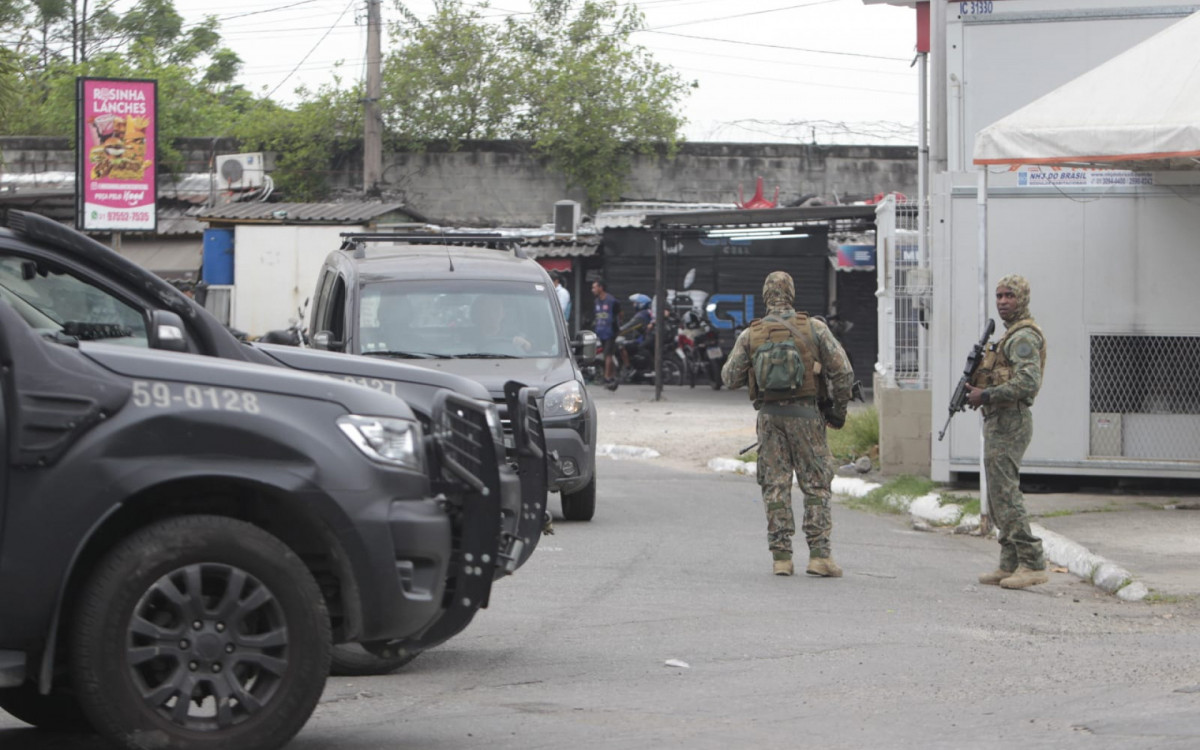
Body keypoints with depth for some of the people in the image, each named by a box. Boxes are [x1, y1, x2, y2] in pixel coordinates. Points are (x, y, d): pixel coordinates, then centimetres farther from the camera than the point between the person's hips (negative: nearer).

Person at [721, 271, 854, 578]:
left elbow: (730, 377, 6)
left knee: (775, 486, 7)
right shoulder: (814, 328, -2)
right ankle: (819, 554, -5)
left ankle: (781, 557, 3)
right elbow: (842, 371, -4)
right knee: (816, 486, 3)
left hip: (769, 415, 1)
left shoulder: (750, 335, 1)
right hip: (805, 414, -1)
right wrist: (838, 410, 8)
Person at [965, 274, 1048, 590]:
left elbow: (1028, 382, -25)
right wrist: (978, 385, 8)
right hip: (1001, 422, 11)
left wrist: (986, 395, -20)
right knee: (1000, 494, 12)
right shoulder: (1012, 334, 20)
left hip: (1008, 423, -11)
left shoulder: (1023, 336, -13)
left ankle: (1032, 563, -14)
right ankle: (1010, 564, 14)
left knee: (1005, 493, -13)